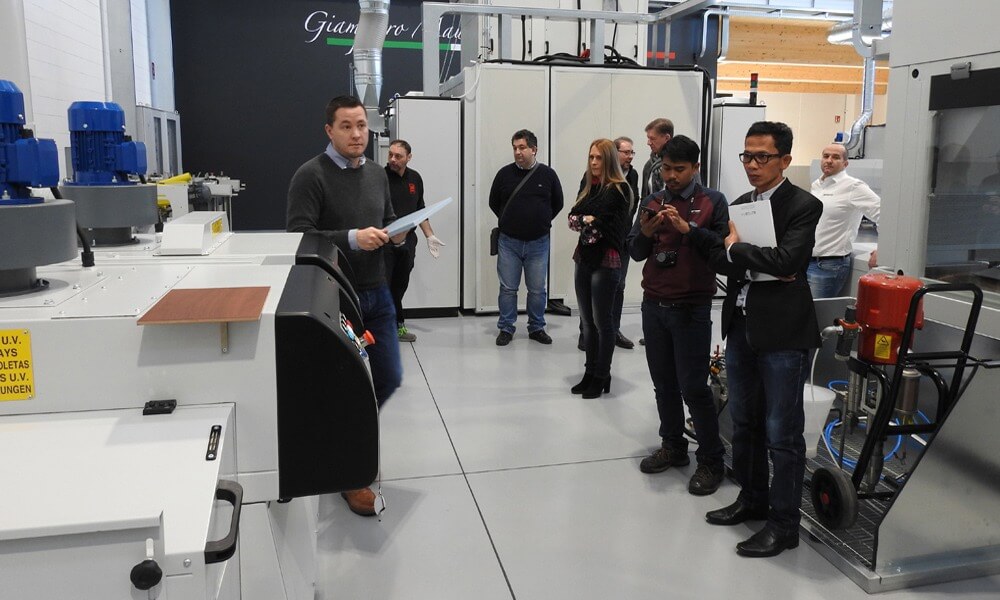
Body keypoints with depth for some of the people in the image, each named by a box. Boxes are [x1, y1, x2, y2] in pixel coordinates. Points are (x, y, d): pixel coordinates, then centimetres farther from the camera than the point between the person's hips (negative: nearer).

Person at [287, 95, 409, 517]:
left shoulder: (377, 173, 10)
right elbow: (298, 236, -18)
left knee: (389, 377, 13)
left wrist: (395, 234, -2)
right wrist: (352, 239, -28)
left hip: (377, 292, 7)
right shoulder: (311, 176, -11)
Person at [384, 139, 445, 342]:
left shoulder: (415, 178, 10)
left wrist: (430, 236, 15)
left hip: (408, 241, 5)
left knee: (400, 286, 11)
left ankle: (397, 325, 21)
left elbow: (420, 211, 19)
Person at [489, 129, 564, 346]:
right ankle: (506, 328, 16)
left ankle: (537, 328, 22)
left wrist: (541, 221, 8)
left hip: (538, 243, 0)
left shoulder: (547, 174, 0)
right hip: (509, 241, 0)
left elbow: (558, 204, 11)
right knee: (508, 288, 5)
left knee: (537, 289, 7)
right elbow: (493, 203, 12)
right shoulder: (505, 173, 0)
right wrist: (507, 221, 8)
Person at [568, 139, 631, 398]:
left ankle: (602, 377, 12)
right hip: (584, 258, 7)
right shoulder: (589, 187, 15)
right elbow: (573, 218, 6)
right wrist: (589, 221, -11)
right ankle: (590, 373, 22)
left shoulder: (618, 189, -8)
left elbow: (602, 223, -16)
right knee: (587, 320, 12)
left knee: (602, 321, 0)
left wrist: (584, 220, -3)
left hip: (605, 260, -7)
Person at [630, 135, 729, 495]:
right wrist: (645, 232, -13)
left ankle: (712, 461, 10)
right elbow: (635, 252, 7)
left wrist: (687, 228, -22)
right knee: (664, 383, 12)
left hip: (691, 309, -5)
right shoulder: (652, 202, 10)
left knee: (694, 387, -3)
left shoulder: (712, 202, -3)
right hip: (654, 305, 5)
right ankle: (673, 447, 26)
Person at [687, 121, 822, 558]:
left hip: (782, 331, -7)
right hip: (740, 326, 7)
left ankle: (784, 523, 16)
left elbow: (786, 260, -22)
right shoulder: (741, 204, 12)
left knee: (782, 433, 2)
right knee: (744, 424, 18)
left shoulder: (803, 206, -9)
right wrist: (759, 268, -11)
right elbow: (720, 261, 7)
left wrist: (737, 249, -10)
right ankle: (752, 500, 36)